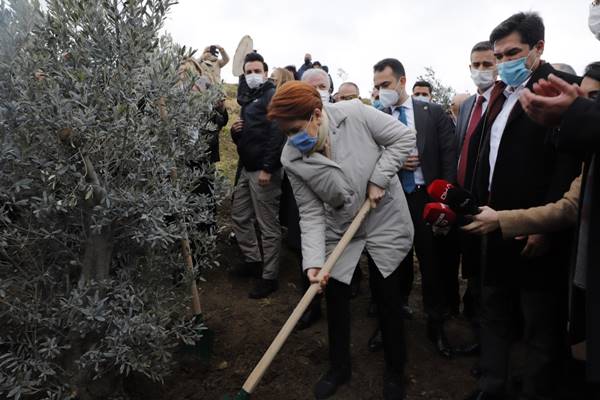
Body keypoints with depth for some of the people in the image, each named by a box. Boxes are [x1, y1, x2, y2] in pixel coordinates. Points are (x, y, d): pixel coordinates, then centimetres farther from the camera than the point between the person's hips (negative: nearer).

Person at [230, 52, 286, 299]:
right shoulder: (249, 99, 21)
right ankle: (252, 259, 33)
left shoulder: (272, 96, -7)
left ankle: (269, 277, 7)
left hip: (263, 170, -10)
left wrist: (267, 168, -25)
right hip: (247, 168, 10)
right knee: (239, 216, 17)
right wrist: (235, 131, 4)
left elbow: (276, 133, -20)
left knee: (268, 225, -3)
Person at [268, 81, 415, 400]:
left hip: (385, 225, -2)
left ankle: (395, 371, 35)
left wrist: (378, 179, -19)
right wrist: (313, 260, -22)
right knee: (335, 299, 11)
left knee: (387, 299, 9)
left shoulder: (355, 114, -21)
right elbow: (311, 212, -12)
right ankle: (339, 367, 38)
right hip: (339, 232, 3)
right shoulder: (292, 159, -14)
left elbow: (404, 137, -12)